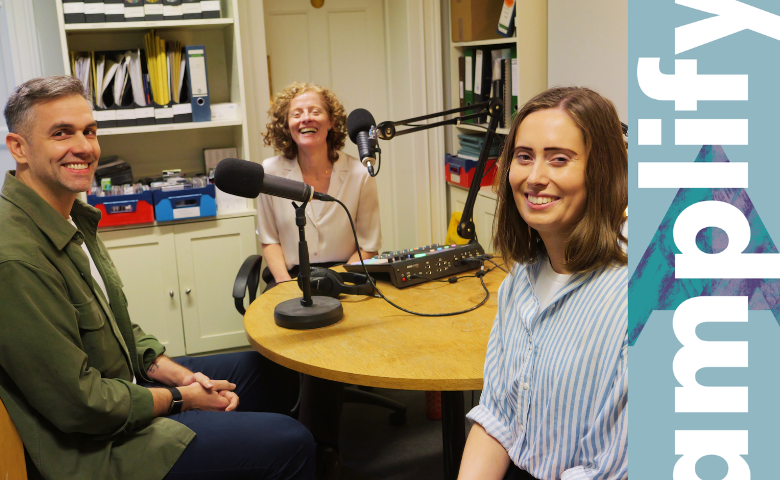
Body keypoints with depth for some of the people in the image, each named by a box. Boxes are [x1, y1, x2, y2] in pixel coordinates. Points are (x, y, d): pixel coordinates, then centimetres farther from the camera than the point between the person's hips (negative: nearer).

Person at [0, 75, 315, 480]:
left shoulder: (74, 220, 6)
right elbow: (80, 405, -25)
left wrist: (178, 374, -1)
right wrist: (180, 398, -12)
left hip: (122, 389, 10)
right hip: (93, 447, -10)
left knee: (266, 367, 17)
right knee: (290, 444, -13)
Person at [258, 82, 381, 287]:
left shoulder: (359, 174, -5)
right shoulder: (271, 171, -1)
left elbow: (368, 247, 1)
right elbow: (269, 240, 7)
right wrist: (285, 283, -8)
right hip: (291, 275, 1)